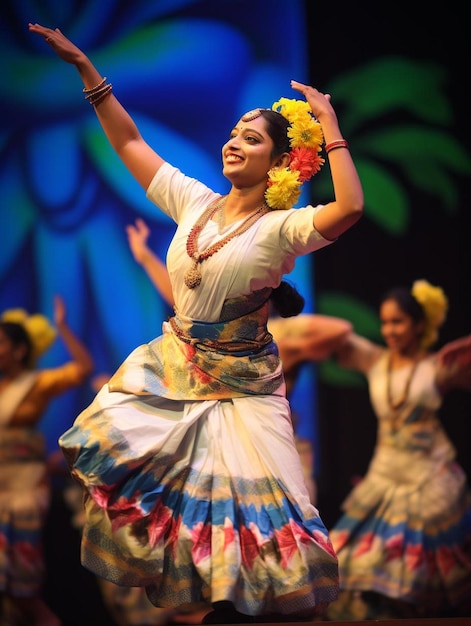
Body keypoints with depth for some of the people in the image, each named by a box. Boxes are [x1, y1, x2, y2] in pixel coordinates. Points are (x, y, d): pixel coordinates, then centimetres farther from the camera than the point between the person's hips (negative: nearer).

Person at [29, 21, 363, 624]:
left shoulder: (282, 228, -13)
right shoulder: (195, 202, 3)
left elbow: (350, 208, -33)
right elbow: (129, 141, 10)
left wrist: (329, 127, -26)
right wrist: (85, 67, 6)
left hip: (241, 384, -5)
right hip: (169, 367, 5)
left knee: (249, 495, -9)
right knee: (116, 455, -4)